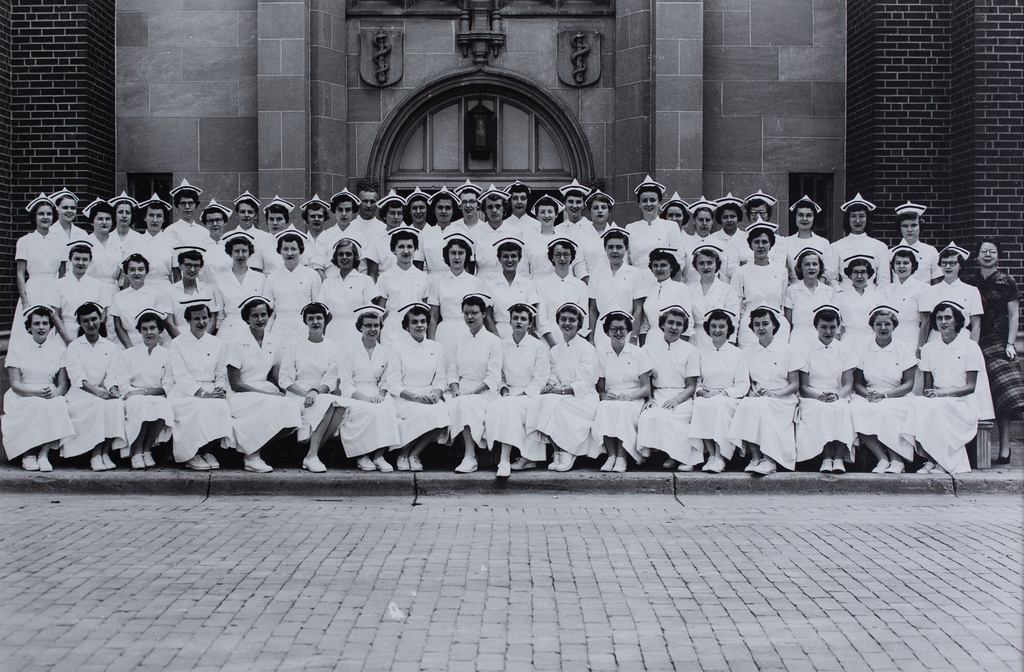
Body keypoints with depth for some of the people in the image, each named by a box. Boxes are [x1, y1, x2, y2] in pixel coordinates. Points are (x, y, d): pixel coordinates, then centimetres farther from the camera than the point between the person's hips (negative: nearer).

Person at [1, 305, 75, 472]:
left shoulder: (58, 349, 9)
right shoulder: (18, 349, 2)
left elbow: (63, 383, 4)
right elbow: (15, 384, -5)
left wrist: (55, 392, -19)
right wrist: (37, 392, -22)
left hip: (52, 397, 2)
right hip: (23, 398, -2)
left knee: (59, 405, -32)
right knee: (41, 407, -35)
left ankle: (44, 454, -27)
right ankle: (28, 455, -20)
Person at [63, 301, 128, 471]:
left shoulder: (110, 347, 17)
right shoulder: (74, 347, 8)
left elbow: (112, 374, 5)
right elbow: (77, 376, -7)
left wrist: (113, 388, -18)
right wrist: (94, 390, -25)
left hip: (103, 392, 2)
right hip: (80, 395, -2)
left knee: (117, 404, -31)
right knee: (99, 405, -34)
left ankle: (105, 453, -32)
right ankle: (96, 456, -33)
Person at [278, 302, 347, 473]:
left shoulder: (332, 348, 14)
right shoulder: (296, 346, 9)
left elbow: (331, 381, 4)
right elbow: (284, 380, 1)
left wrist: (316, 391, -18)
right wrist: (305, 393, -15)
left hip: (323, 394, 2)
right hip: (297, 395, -2)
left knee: (341, 405, -32)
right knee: (327, 403, -33)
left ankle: (311, 456, -29)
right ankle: (312, 455, -33)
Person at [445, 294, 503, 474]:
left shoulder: (493, 341, 3)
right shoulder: (459, 341, 18)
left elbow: (493, 377, -4)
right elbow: (452, 371, 13)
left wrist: (472, 392, -15)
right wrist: (455, 390, -8)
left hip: (484, 392, -4)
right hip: (461, 391, 4)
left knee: (467, 404, -35)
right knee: (451, 405, -29)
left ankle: (469, 457, -38)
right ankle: (470, 456, -26)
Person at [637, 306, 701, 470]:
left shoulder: (691, 351, 9)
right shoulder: (649, 348, 14)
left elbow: (691, 387, 4)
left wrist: (676, 400, -14)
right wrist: (648, 398, -8)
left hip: (682, 399, -2)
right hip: (657, 398, 2)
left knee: (661, 415, -34)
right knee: (646, 416, -32)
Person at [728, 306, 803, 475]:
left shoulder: (788, 350, 6)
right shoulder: (748, 353, 16)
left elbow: (795, 384, 3)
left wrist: (775, 393, -15)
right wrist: (752, 392, -9)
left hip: (782, 400, -3)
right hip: (756, 399, 3)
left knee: (761, 406, -37)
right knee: (746, 405, -34)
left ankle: (770, 459, -36)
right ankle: (755, 457, -34)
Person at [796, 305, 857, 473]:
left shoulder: (846, 349, 13)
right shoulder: (807, 350, 10)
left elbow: (848, 385, 5)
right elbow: (803, 387, 4)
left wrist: (837, 396, -16)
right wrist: (819, 396, -16)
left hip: (839, 398, 1)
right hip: (812, 398, -1)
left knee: (841, 409, -34)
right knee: (819, 409, -36)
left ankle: (839, 457, -37)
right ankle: (827, 457, -37)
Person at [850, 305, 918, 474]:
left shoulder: (905, 349, 6)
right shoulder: (864, 349, 12)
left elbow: (908, 384, -1)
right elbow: (857, 383, 8)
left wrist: (885, 394, -16)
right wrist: (869, 395, -14)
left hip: (897, 398, -2)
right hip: (869, 400, 2)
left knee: (885, 411, -37)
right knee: (856, 408, -32)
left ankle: (897, 460, -29)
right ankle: (882, 459, -33)